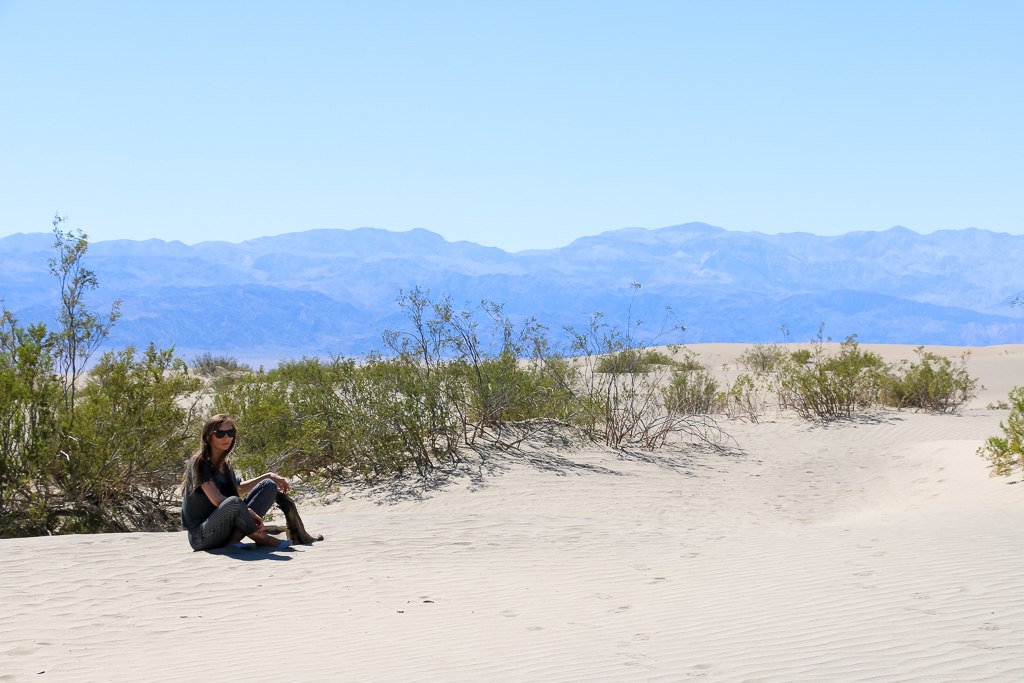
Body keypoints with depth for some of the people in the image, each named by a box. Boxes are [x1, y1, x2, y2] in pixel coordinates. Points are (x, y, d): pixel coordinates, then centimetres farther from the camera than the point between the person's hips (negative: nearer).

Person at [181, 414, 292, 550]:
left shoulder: (225, 464, 11)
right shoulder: (200, 462, -13)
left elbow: (238, 489, 29)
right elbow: (216, 499, -23)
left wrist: (269, 476, 20)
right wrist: (248, 512, -25)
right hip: (201, 537, -9)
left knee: (269, 486, 2)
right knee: (233, 502, -39)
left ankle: (235, 538, -14)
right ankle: (260, 537, -13)